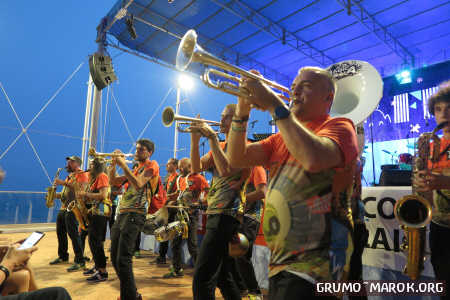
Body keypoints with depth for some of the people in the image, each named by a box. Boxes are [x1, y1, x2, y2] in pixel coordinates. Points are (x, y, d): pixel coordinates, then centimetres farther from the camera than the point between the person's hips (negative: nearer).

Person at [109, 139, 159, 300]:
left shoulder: (151, 165, -1)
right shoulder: (133, 169, 24)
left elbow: (138, 184, -16)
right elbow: (113, 180, 18)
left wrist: (123, 165, -14)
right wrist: (114, 163, 5)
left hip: (134, 215, -9)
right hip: (121, 214, 9)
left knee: (123, 259, -14)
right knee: (115, 258, 13)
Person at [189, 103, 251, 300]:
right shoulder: (219, 147, 18)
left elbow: (226, 170, -23)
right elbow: (196, 168, 8)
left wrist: (212, 137, -18)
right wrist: (195, 139, -4)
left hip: (227, 215, -9)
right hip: (214, 214, 9)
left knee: (202, 280, -11)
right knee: (222, 275, 19)